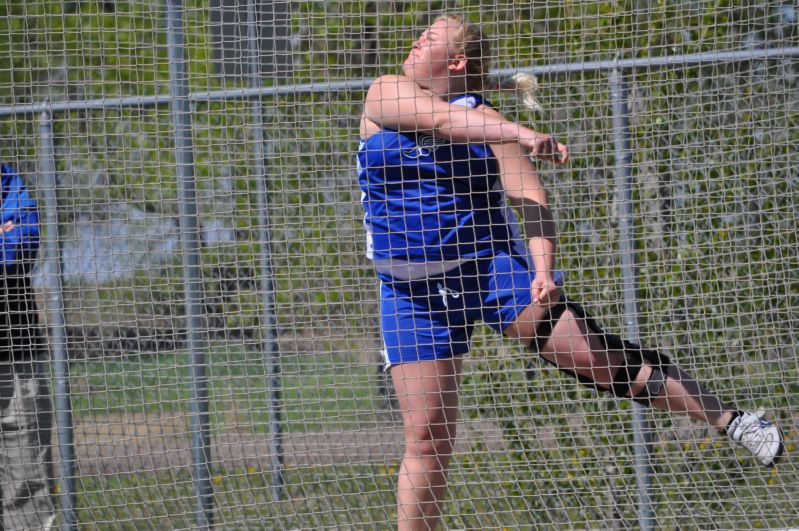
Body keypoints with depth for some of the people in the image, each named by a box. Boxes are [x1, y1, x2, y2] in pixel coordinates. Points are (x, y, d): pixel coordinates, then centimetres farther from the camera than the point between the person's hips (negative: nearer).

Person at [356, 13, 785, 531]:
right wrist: (524, 136, -32)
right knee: (427, 436, -4)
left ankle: (729, 418, -3)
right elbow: (442, 120, -19)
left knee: (599, 356, -13)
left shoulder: (484, 117, -3)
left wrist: (544, 269, -30)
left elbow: (532, 200, -12)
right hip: (411, 290, 2)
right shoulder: (385, 94, 2)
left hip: (490, 262, -2)